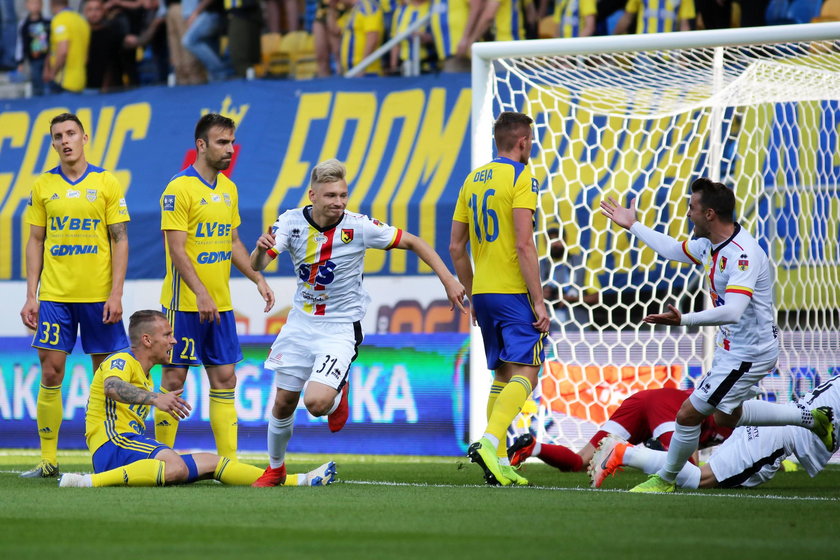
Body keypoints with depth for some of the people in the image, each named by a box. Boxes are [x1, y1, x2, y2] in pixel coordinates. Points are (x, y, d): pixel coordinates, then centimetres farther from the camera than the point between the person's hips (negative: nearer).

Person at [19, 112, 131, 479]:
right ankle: (48, 459, 4)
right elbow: (35, 242, 9)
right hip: (54, 295, 2)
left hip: (98, 294, -2)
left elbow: (120, 240, -1)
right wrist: (31, 295, 2)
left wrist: (116, 293, -9)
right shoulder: (43, 186, 6)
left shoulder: (106, 183, 0)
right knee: (50, 373, -1)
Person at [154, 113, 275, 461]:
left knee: (224, 379, 5)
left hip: (220, 304, 7)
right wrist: (201, 293, -24)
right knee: (174, 377, -1)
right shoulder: (180, 188, -12)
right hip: (184, 303, -7)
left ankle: (229, 461, 7)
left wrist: (258, 279, 9)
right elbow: (177, 249, -17)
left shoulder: (228, 188, 11)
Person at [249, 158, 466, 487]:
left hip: (341, 328, -3)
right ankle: (275, 468, 36)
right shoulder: (292, 222, -10)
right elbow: (256, 266, -18)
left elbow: (413, 243, -8)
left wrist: (448, 280, -14)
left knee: (316, 402, -22)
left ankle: (338, 396, 15)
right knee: (284, 403, 10)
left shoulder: (359, 227, -18)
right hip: (301, 322, 3)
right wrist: (261, 249, -41)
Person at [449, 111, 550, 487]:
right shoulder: (521, 178, -8)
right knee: (525, 372, -9)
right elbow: (524, 245, -16)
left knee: (502, 375, 13)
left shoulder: (473, 180, 14)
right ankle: (489, 442, -29)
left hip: (483, 293, 7)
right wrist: (539, 301, -14)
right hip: (514, 292, -7)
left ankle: (499, 463, 6)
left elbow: (456, 248, 15)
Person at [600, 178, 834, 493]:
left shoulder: (743, 254, -30)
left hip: (748, 354, -10)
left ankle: (665, 480, 18)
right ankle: (811, 418, 31)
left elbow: (733, 311, -41)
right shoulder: (710, 245, 0)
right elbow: (673, 250, 22)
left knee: (689, 414, -3)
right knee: (726, 416, 25)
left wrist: (684, 320, -50)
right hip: (733, 348, 10)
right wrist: (632, 226, 27)